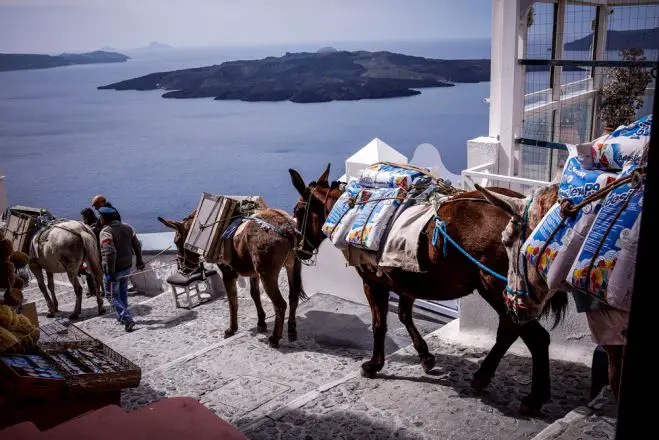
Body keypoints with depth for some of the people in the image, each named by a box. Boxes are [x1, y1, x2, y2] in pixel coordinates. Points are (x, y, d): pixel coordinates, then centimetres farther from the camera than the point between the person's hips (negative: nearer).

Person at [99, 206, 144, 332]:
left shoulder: (106, 232, -20)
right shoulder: (127, 227, 3)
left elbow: (110, 253, -29)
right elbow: (137, 245, 11)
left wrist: (110, 272, -26)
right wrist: (139, 261, 23)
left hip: (113, 270, -7)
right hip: (127, 267, 7)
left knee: (112, 295, 7)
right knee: (123, 292, 24)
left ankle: (127, 319, -2)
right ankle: (122, 317, 36)